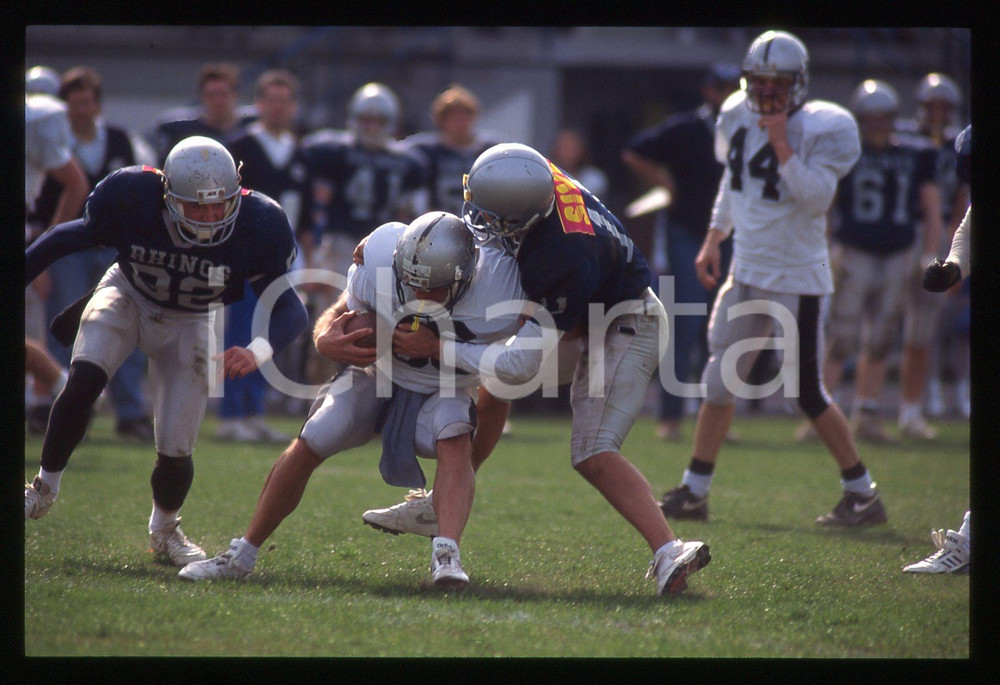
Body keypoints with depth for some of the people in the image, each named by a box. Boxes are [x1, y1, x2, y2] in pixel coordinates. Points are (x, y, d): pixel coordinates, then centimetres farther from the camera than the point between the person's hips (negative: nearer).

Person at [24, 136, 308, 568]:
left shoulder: (256, 226, -32)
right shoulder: (131, 197, -31)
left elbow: (289, 307, -28)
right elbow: (73, 237, -12)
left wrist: (257, 352, -48)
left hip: (188, 323, 0)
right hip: (127, 298, 0)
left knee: (176, 449, -4)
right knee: (83, 382, -27)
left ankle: (164, 529, 29)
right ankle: (44, 488, -4)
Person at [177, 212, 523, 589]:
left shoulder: (495, 284, -33)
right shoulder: (380, 260, -28)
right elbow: (337, 314, -10)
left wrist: (436, 347, -36)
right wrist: (327, 340, -35)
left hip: (444, 389, -1)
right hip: (378, 372, 1)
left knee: (456, 442, -32)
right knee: (306, 448, -9)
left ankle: (447, 554, -42)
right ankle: (241, 555, 6)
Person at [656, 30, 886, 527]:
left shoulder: (821, 130, -13)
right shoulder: (737, 118, 6)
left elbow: (816, 198, -23)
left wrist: (782, 145, -25)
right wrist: (713, 239, 18)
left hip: (797, 276, -6)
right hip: (746, 271, 6)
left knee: (807, 392, -5)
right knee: (719, 381, 7)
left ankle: (862, 495, 6)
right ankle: (693, 491, 15)